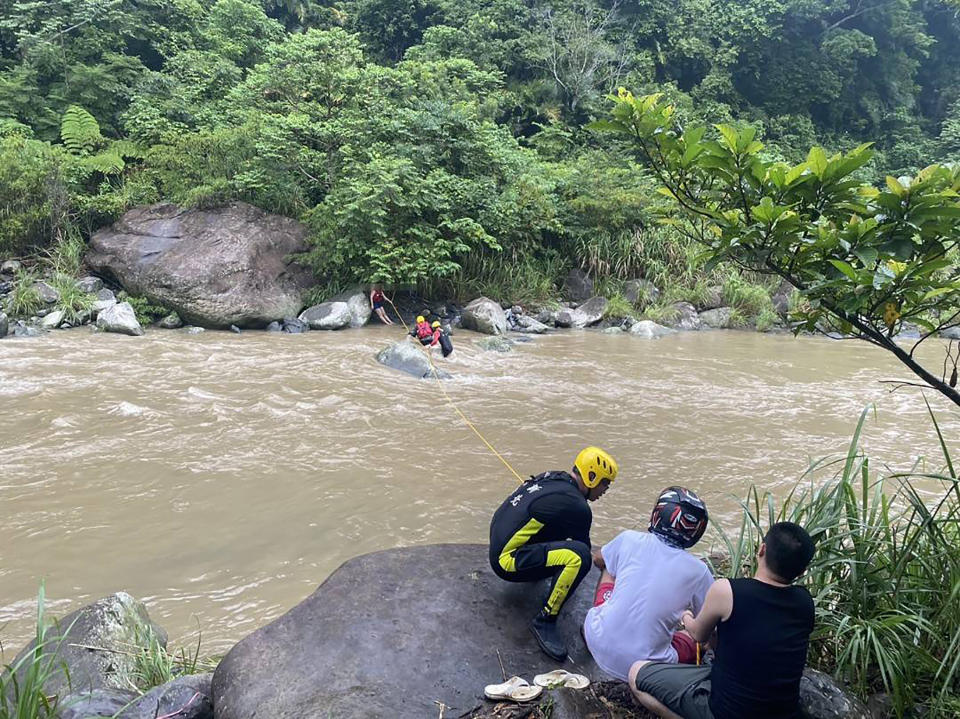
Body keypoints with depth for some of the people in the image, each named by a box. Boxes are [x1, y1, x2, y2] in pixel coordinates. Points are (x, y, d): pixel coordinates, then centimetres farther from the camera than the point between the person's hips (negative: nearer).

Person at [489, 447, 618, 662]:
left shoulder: (553, 478, 6)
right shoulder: (576, 506, -18)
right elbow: (582, 551, -1)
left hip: (497, 543, 9)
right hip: (508, 561, -9)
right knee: (578, 556, -26)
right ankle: (545, 621, -17)